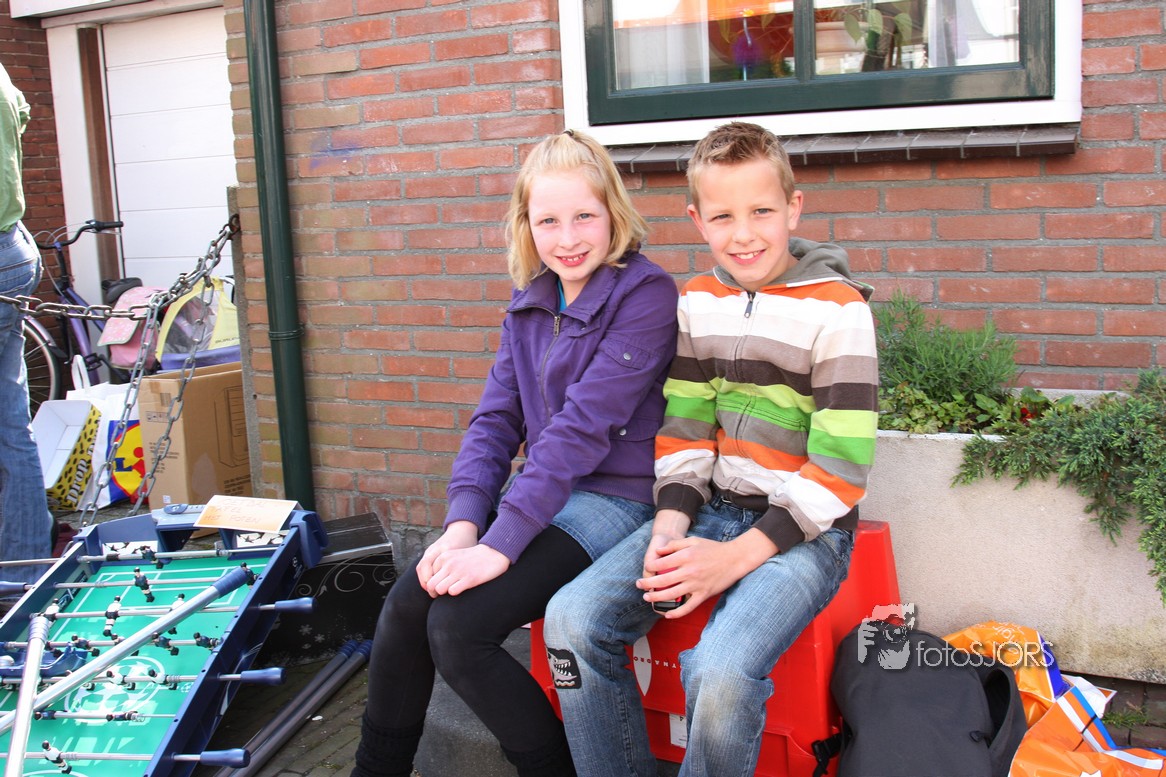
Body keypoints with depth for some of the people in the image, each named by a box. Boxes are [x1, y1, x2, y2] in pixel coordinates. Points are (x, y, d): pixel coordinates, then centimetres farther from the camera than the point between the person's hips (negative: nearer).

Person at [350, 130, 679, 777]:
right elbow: (495, 419, 7)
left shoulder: (645, 293, -13)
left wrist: (501, 544, -24)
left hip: (614, 499, -7)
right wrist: (463, 522, -10)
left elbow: (584, 424, -21)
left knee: (458, 626, -21)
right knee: (406, 603, -11)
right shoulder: (529, 302, 10)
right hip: (538, 496, 7)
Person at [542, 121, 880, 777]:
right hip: (709, 509, 5)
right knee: (574, 620, -14)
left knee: (720, 675, -30)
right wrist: (670, 526, -8)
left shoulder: (838, 310, -9)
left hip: (802, 530, -5)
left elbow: (840, 465, -12)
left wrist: (739, 554, -18)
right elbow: (682, 428, 10)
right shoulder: (696, 303, 9)